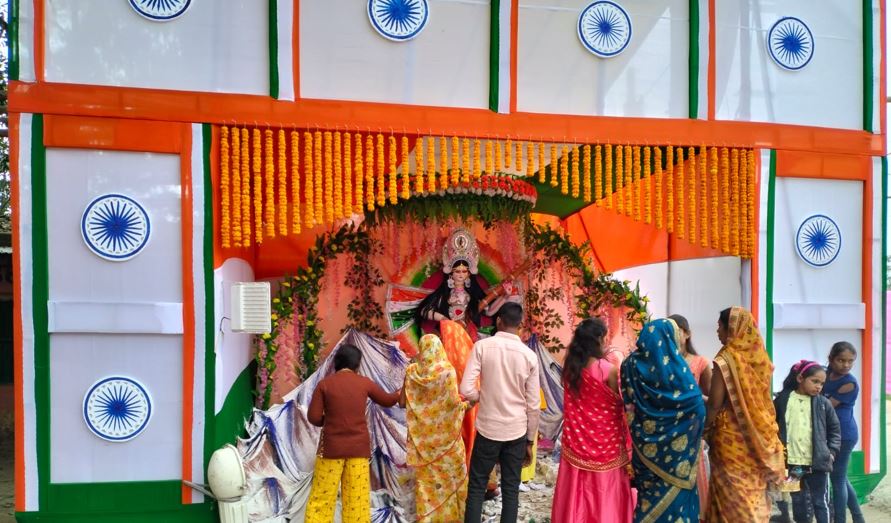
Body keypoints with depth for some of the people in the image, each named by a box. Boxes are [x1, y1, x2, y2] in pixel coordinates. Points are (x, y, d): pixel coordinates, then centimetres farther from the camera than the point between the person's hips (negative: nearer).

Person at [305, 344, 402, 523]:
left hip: (331, 447, -1)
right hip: (358, 447, 1)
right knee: (357, 497, 8)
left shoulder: (325, 383, -5)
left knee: (322, 496, 5)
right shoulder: (364, 382, 0)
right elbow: (387, 400, 15)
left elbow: (314, 417, -7)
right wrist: (401, 392, 35)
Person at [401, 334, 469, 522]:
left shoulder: (412, 371, -7)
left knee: (425, 474, 13)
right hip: (445, 432, -2)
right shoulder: (448, 371, -14)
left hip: (422, 433, 2)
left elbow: (402, 402, -2)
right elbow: (454, 402, -15)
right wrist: (466, 404, 5)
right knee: (450, 471, 13)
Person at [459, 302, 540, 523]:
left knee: (476, 487, 11)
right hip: (517, 432, 2)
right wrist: (530, 440, 10)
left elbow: (466, 389, -14)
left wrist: (483, 396, 8)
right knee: (511, 489, 11)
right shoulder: (529, 355, -3)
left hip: (488, 429, -1)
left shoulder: (482, 346, -9)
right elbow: (533, 404, 0)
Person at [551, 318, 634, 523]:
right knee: (603, 493, 8)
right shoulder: (608, 369, -18)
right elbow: (618, 406, -9)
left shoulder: (570, 367, -4)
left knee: (576, 490, 15)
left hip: (576, 440, 5)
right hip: (604, 441, -4)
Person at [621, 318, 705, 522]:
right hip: (673, 442, -3)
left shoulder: (632, 363, -3)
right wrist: (705, 400, 7)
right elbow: (695, 402, -13)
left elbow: (627, 401, 4)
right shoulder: (674, 364, -14)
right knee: (674, 489, 8)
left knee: (649, 488, 14)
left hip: (645, 441, 4)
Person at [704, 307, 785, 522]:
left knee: (732, 496, 2)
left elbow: (715, 403, -15)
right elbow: (759, 398, 12)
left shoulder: (726, 359, -15)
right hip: (757, 436, 6)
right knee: (754, 494, 14)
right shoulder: (760, 357, 4)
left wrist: (705, 429, -2)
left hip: (731, 437, -6)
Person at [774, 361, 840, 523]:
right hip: (792, 463, 0)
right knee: (799, 503, 11)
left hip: (817, 462, 0)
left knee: (820, 503, 7)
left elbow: (834, 429, 10)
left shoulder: (823, 403, 1)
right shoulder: (783, 400, -2)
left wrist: (832, 451, 1)